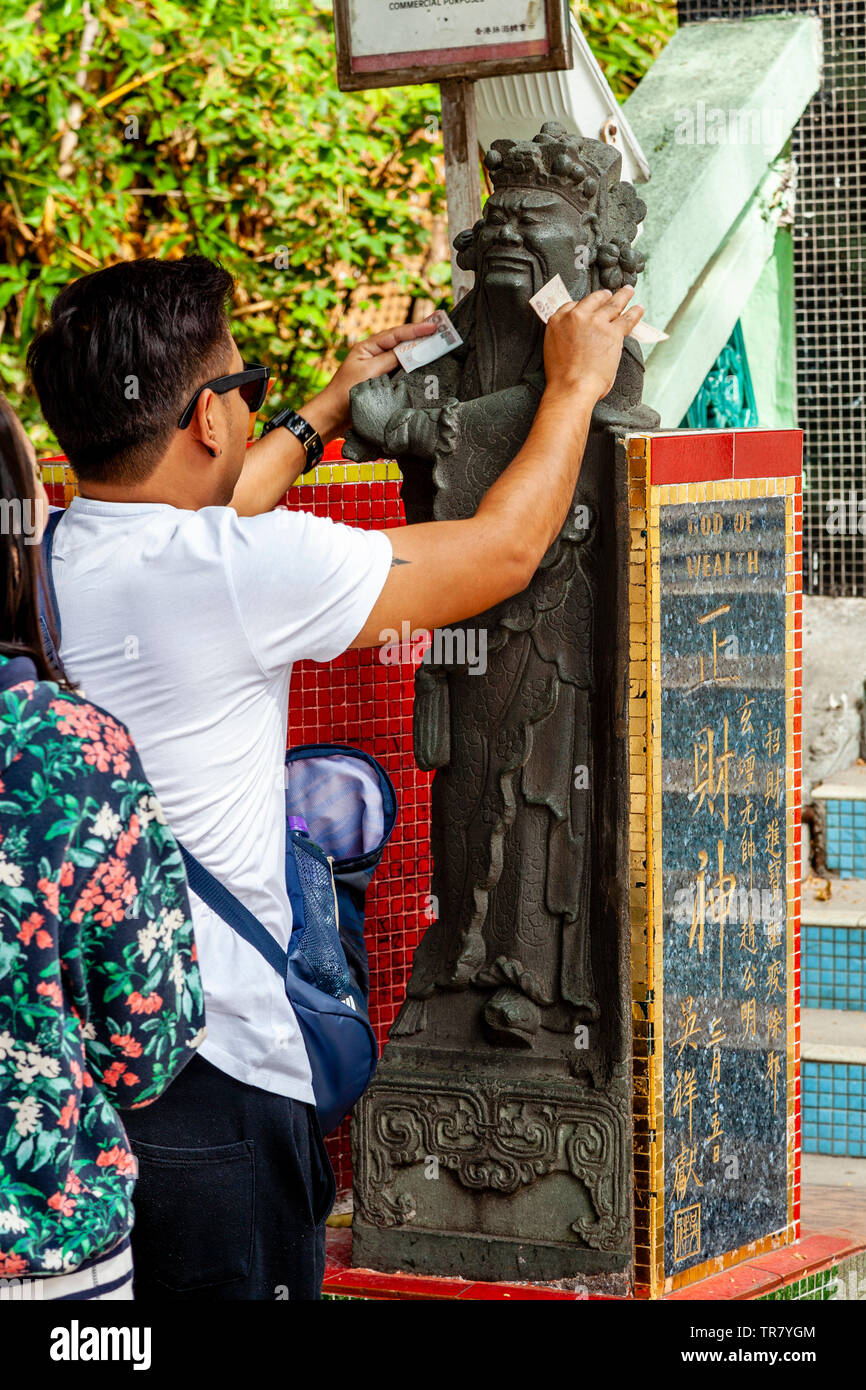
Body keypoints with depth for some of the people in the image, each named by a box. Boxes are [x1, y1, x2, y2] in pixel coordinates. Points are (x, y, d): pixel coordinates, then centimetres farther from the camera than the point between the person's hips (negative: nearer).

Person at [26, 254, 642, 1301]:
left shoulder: (31, 566, 3)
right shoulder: (247, 574, -18)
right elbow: (504, 549, -4)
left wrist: (326, 410, 42)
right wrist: (573, 386, 13)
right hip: (205, 1081, -7)